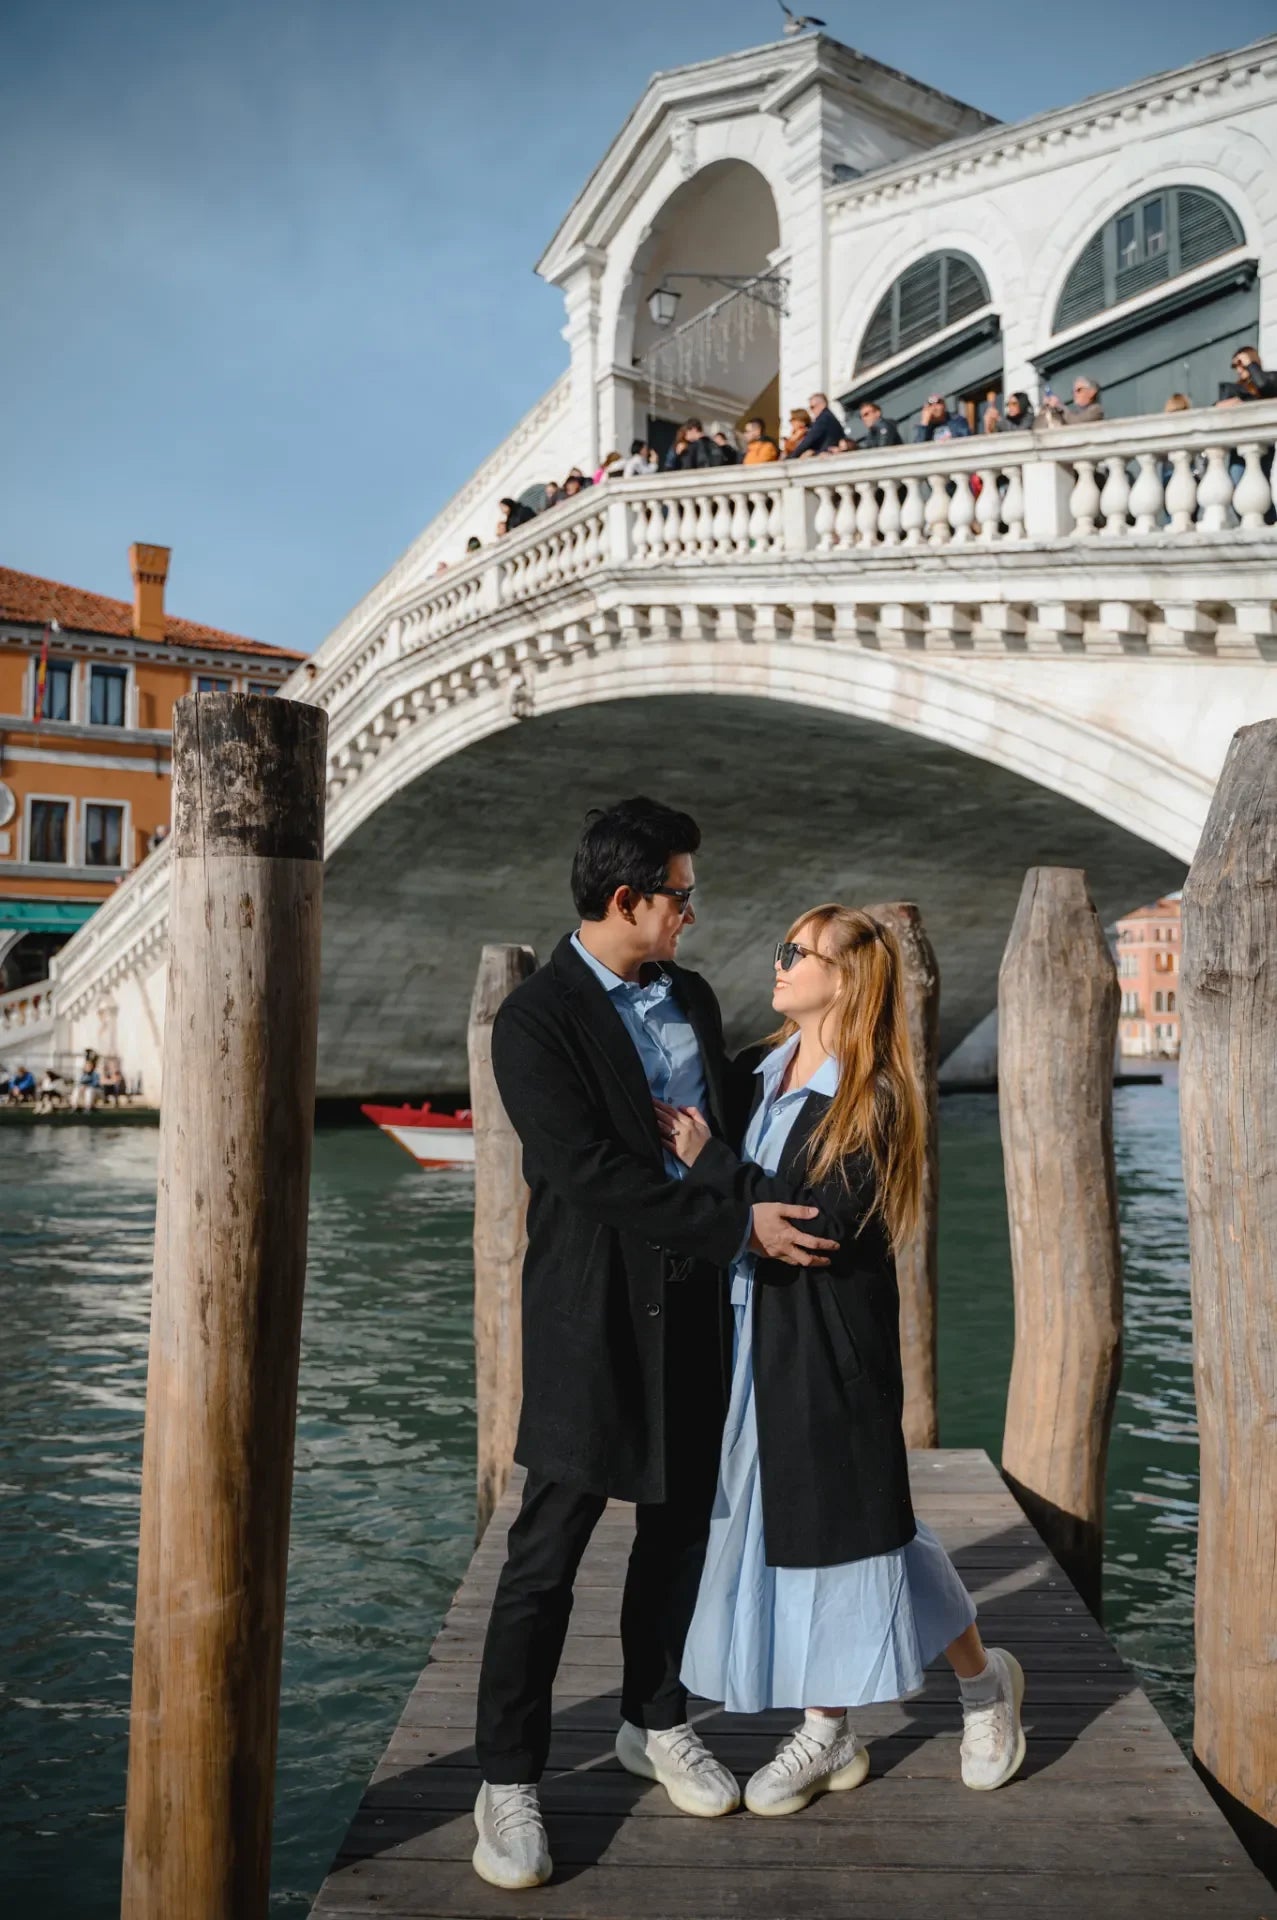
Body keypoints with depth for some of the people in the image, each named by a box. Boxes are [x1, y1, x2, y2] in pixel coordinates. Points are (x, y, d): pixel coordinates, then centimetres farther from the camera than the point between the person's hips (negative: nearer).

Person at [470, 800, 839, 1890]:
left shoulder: (692, 998, 9)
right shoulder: (535, 1021, -13)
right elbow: (592, 1172, -21)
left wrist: (764, 1212, 3)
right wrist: (741, 1226, -21)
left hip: (696, 1305, 7)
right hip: (594, 1314, -6)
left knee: (680, 1526, 17)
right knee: (547, 1551, 1)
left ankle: (655, 1722, 37)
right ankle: (509, 1779, 17)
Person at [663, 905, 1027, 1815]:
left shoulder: (874, 1099, -15)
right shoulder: (764, 1069, 6)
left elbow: (821, 1224, -23)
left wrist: (709, 1160, -23)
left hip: (835, 1341, -7)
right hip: (762, 1330, 7)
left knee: (852, 1518, 5)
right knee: (778, 1522, 12)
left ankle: (985, 1679, 32)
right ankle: (827, 1735, 29)